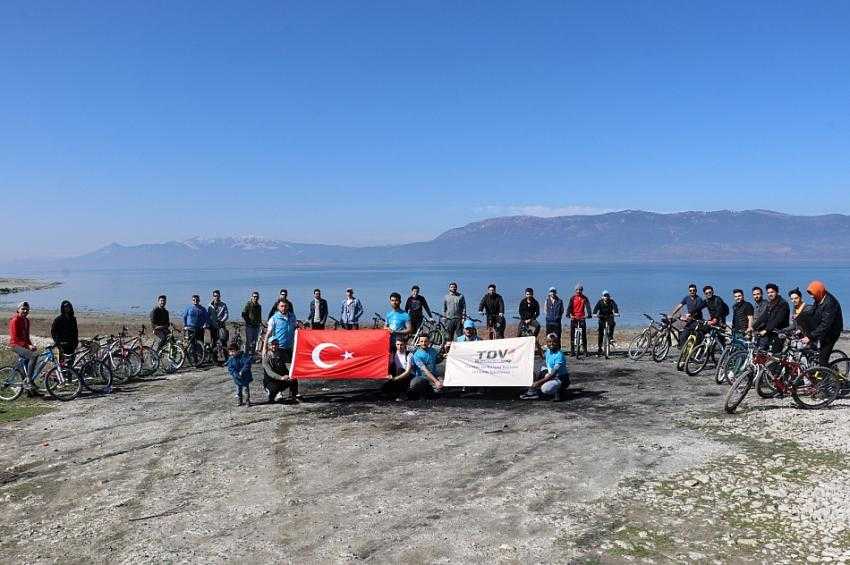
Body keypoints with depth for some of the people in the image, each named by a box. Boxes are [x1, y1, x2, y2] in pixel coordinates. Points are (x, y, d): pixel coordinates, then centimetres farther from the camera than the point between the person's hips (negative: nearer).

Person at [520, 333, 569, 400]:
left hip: (561, 379, -9)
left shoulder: (559, 355, -23)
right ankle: (533, 391, 1)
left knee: (545, 388, -30)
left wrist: (539, 382, -28)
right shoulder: (548, 351, 2)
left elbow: (553, 374, -27)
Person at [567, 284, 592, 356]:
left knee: (584, 332, -5)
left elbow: (587, 306, -4)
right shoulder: (572, 298, 3)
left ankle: (585, 348, 0)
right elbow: (569, 307, -5)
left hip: (582, 317, 0)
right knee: (572, 333, -2)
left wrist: (589, 314, -20)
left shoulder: (584, 298, 4)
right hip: (573, 317, 0)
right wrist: (569, 314, -21)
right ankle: (572, 350, 1)